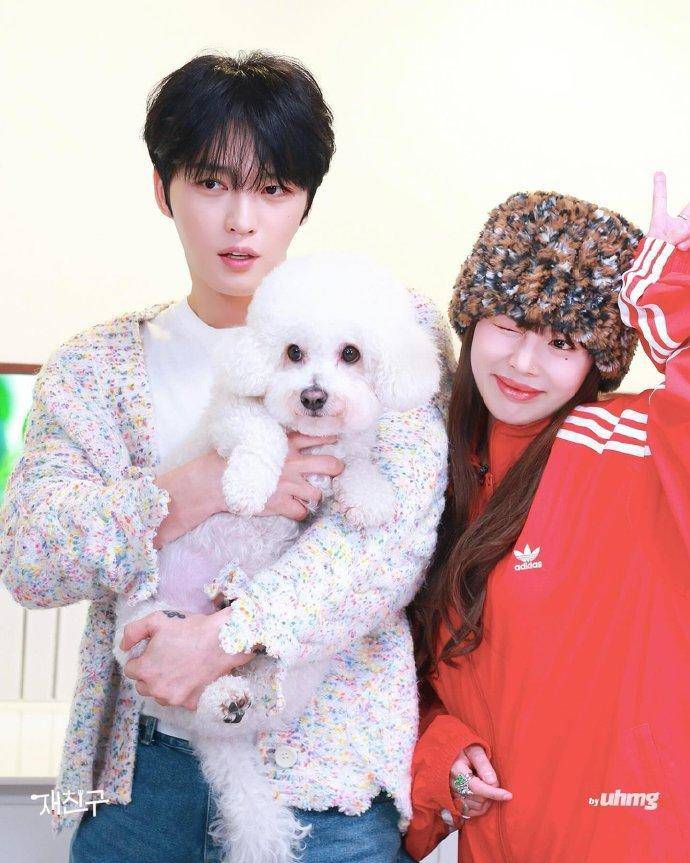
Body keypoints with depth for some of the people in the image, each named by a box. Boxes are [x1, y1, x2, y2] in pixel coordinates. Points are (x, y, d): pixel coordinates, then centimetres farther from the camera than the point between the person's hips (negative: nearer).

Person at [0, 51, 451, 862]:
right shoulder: (97, 366, 6)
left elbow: (395, 529, -12)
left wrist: (229, 635, -23)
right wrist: (201, 490, -18)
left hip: (322, 762, -2)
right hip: (139, 757, 2)